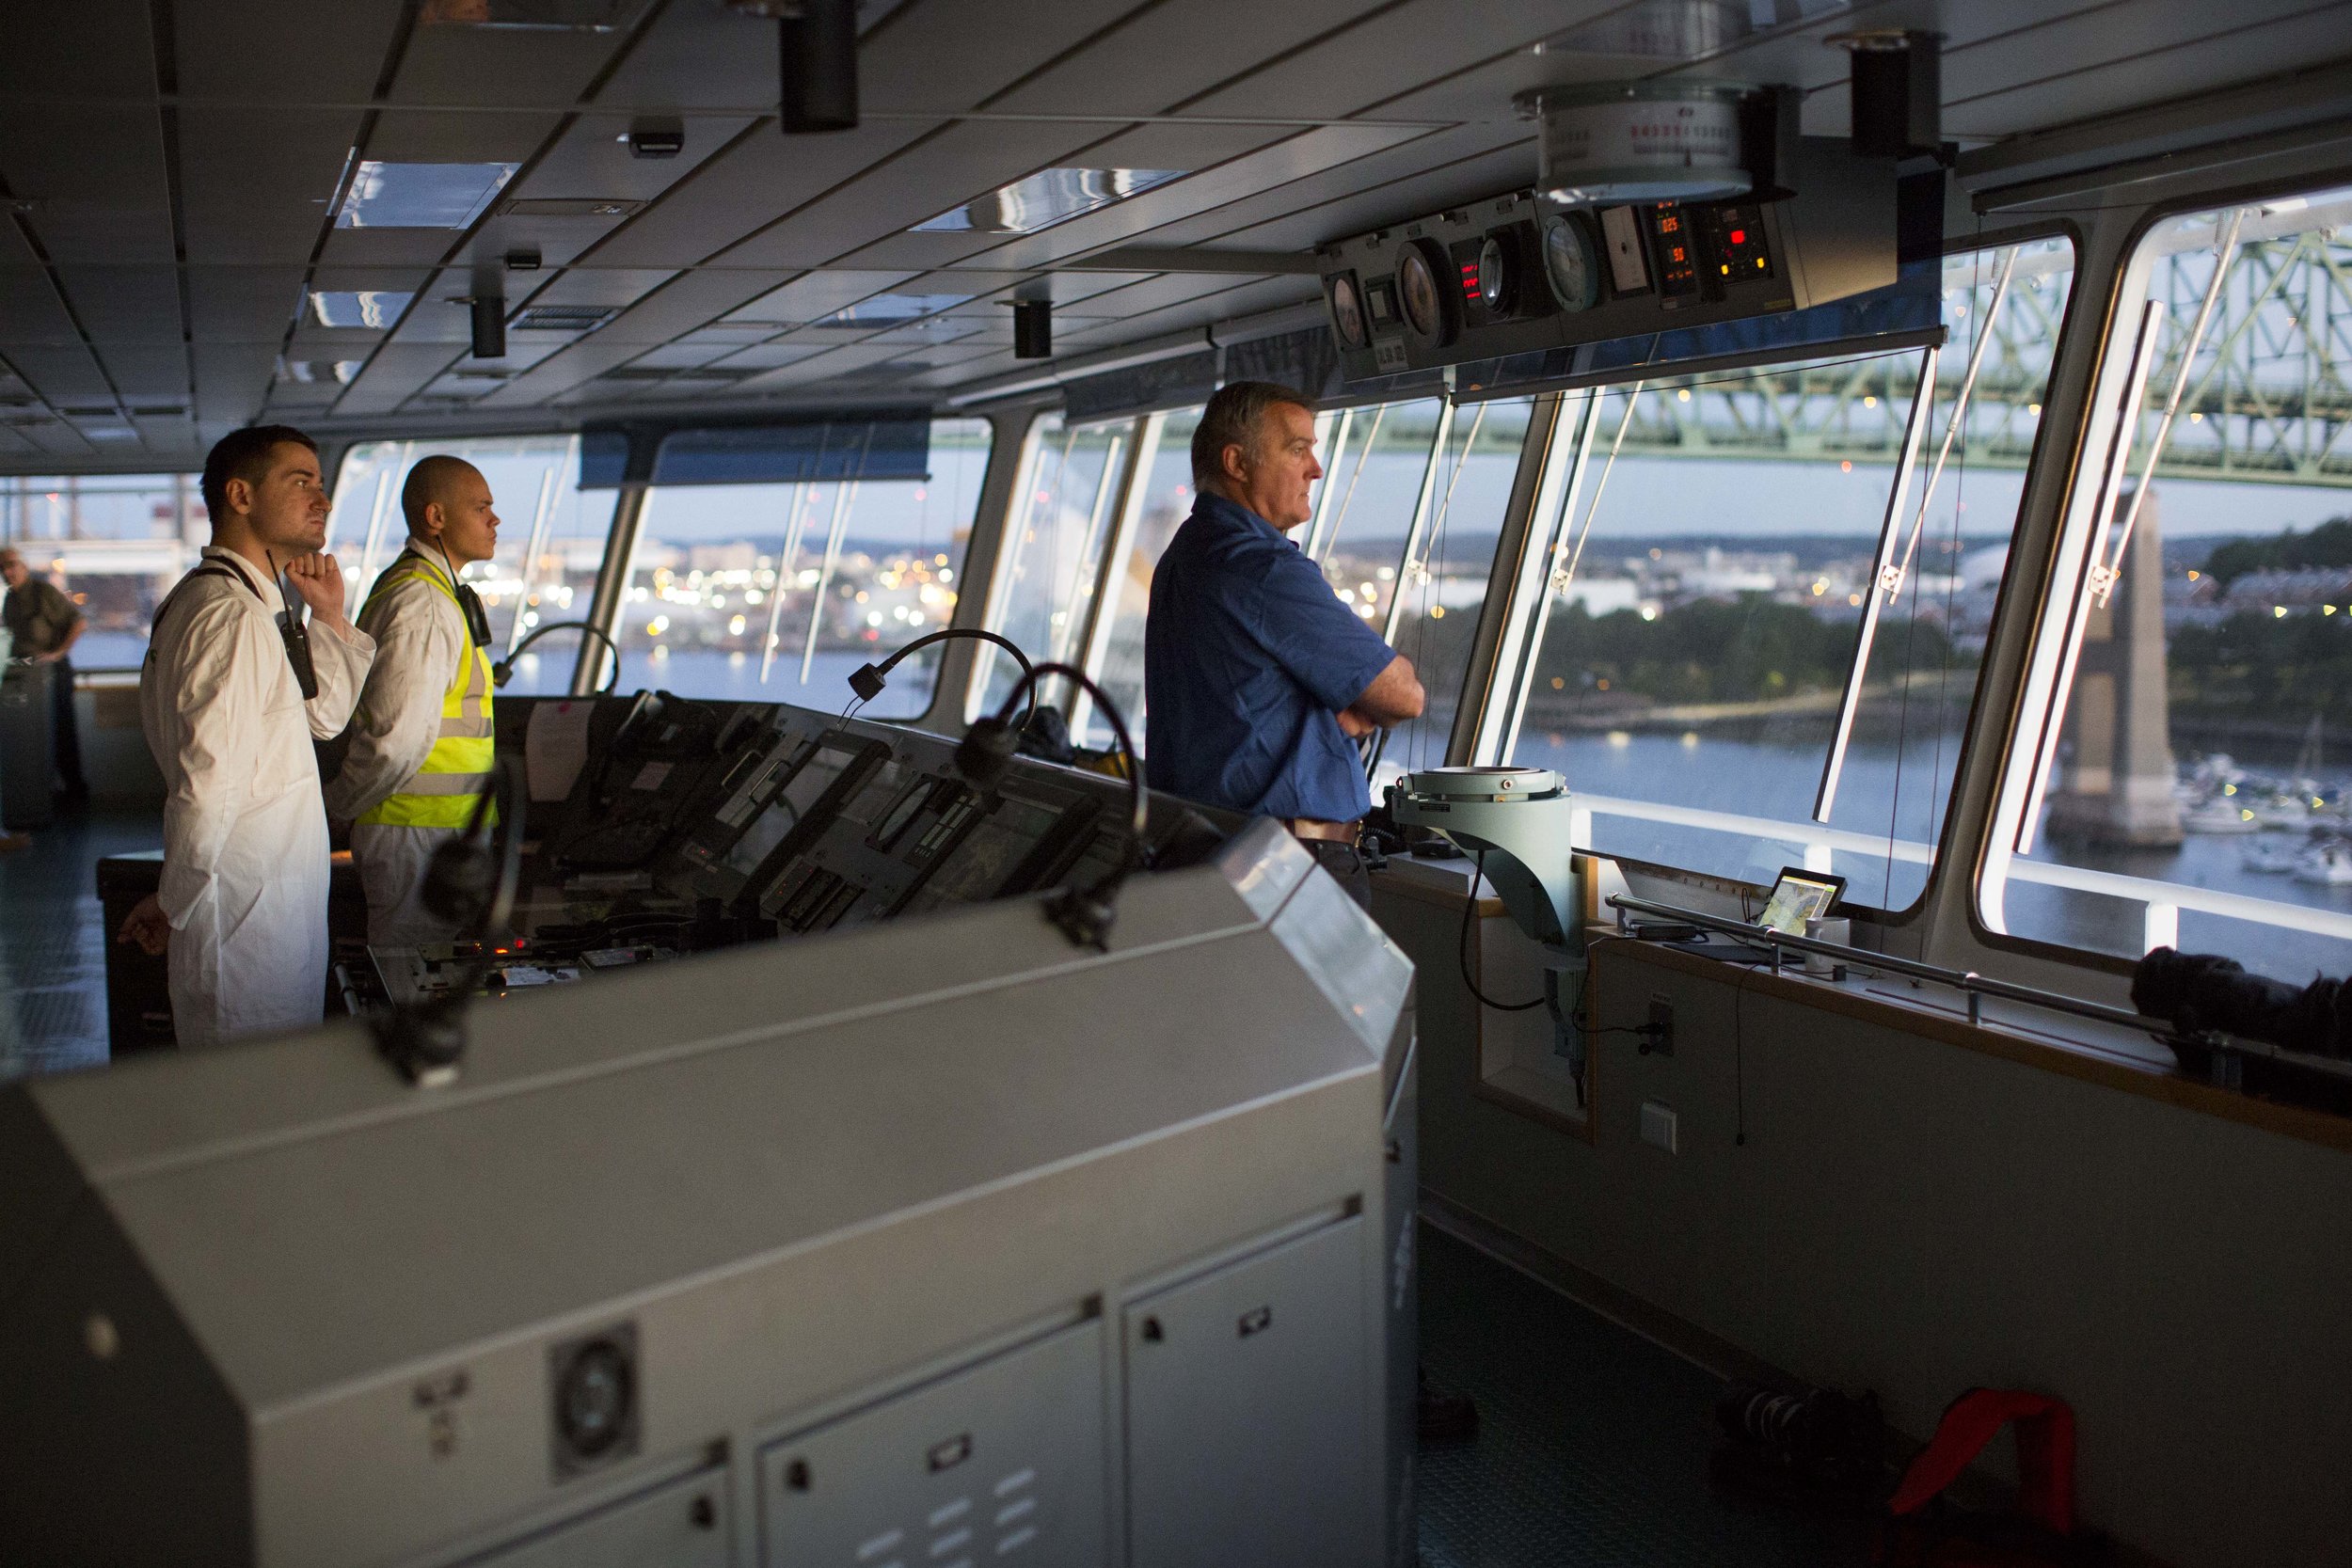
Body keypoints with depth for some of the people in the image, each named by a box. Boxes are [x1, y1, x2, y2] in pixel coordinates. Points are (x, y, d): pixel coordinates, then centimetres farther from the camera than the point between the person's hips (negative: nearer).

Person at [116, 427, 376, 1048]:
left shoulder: (259, 607, 14)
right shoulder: (230, 615, -19)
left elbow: (325, 716, 24)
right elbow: (207, 786, -23)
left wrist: (329, 615, 12)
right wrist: (174, 904, -12)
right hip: (250, 908, -10)